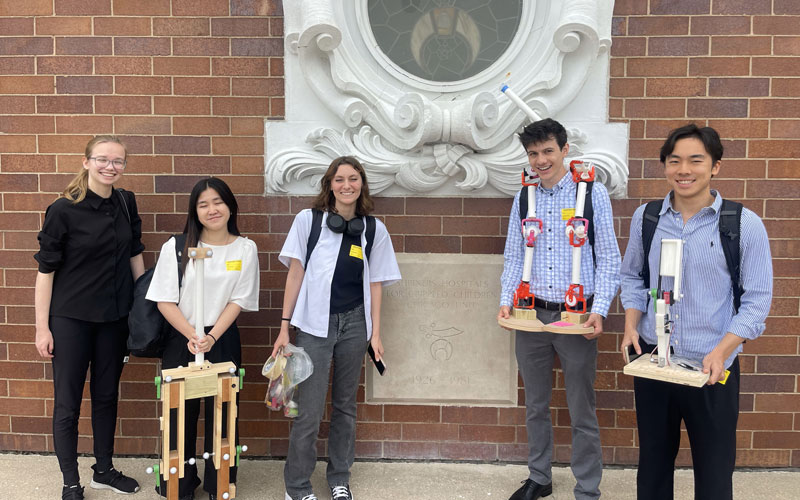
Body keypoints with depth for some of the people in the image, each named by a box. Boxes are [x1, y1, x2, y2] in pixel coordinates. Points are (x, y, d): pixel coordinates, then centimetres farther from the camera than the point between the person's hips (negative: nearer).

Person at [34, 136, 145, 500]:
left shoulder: (126, 203, 1)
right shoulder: (63, 210, -13)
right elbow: (45, 270, -10)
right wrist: (42, 328, -10)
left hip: (115, 317, 5)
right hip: (70, 319, -4)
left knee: (107, 396, 16)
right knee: (67, 404, 5)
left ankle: (104, 471, 33)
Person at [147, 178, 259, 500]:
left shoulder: (245, 249, 1)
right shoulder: (176, 247, -2)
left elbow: (238, 301, -2)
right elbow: (165, 301, -4)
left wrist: (211, 337, -14)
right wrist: (192, 337, -15)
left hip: (223, 340, 0)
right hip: (180, 341, 0)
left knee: (221, 413, 7)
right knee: (180, 414, 7)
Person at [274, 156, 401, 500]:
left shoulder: (374, 229, 5)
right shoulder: (308, 220, -1)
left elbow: (375, 284, 7)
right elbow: (295, 274, -1)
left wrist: (375, 333, 4)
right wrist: (284, 327, -3)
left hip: (354, 323, 3)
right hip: (315, 324, -2)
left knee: (345, 404, 13)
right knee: (309, 409, -2)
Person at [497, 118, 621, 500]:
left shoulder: (593, 193, -4)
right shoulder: (523, 198, 7)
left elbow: (608, 259, -5)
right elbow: (513, 257, 11)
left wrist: (599, 310, -14)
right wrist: (505, 301, -2)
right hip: (531, 313, 4)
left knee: (582, 411, 7)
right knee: (535, 406, 16)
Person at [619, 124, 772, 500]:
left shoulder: (745, 224, -9)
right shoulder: (645, 218, 1)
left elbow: (757, 300, -7)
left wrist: (721, 352, -18)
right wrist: (631, 326, -4)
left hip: (712, 367, -2)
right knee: (653, 462, 18)